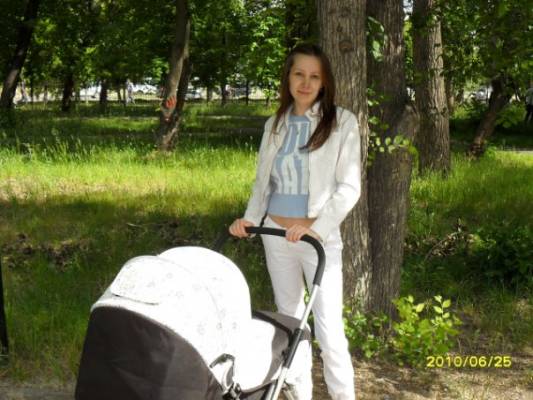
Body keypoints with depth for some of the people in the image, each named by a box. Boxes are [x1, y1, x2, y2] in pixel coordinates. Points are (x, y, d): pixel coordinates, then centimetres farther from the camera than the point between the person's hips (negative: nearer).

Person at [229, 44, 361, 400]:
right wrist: (250, 218, -4)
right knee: (289, 320, 12)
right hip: (276, 236, 5)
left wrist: (315, 227, -20)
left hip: (320, 237, -4)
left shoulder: (342, 122, -5)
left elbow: (349, 187, -10)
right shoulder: (275, 124, 8)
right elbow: (263, 181, 13)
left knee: (328, 330, -8)